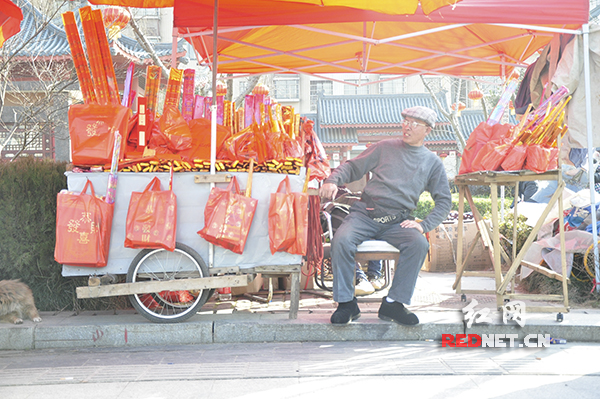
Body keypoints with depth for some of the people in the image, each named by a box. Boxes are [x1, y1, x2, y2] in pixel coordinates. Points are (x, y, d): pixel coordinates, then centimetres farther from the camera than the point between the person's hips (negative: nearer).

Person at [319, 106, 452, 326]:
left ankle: (393, 303, -21)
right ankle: (346, 303, -17)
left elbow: (444, 201, 15)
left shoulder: (433, 163, 14)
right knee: (342, 240, -30)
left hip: (397, 221, 1)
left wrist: (424, 225, -1)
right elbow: (353, 167, 15)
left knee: (419, 244, -30)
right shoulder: (385, 147, 13)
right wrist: (333, 180, -6)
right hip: (364, 214, -1)